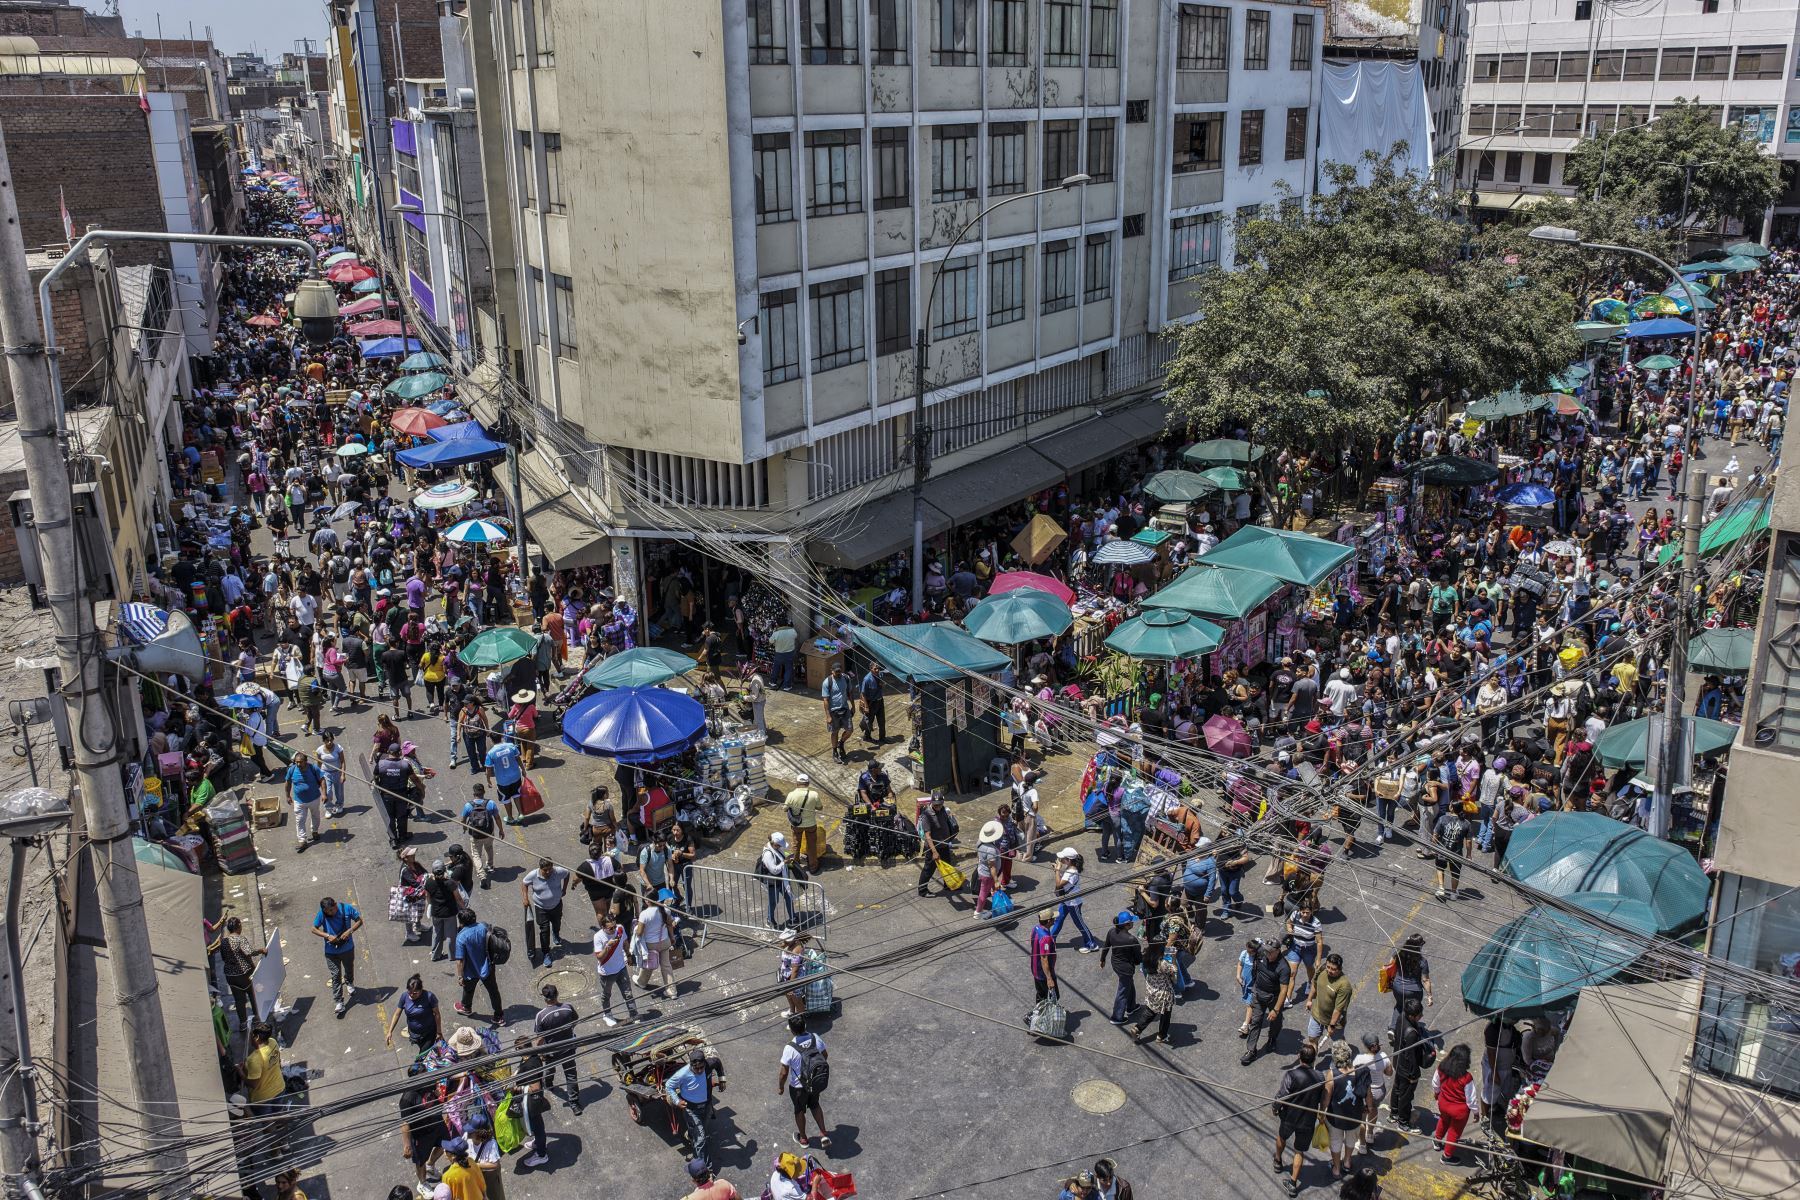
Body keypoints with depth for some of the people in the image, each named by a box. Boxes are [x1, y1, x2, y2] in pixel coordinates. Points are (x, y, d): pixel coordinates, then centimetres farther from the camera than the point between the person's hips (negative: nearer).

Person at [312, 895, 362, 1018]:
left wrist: (349, 931, -26)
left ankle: (349, 983, 57)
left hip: (347, 948, 1)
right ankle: (339, 1002, 8)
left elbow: (359, 921, -10)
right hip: (331, 951, -1)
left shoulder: (347, 909, -21)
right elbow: (314, 929, -10)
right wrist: (328, 936, -25)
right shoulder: (321, 914, -21)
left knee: (349, 969, 25)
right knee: (336, 976, 1)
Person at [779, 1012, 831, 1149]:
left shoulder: (790, 1048, -31)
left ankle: (803, 1138, 44)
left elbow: (784, 1073, -20)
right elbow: (825, 1056, 0)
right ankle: (824, 1134, 31)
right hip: (816, 1084, 3)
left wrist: (780, 1087, -1)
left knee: (800, 1111, 24)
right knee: (815, 1106, 31)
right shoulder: (815, 1038, -18)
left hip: (798, 1087, -3)